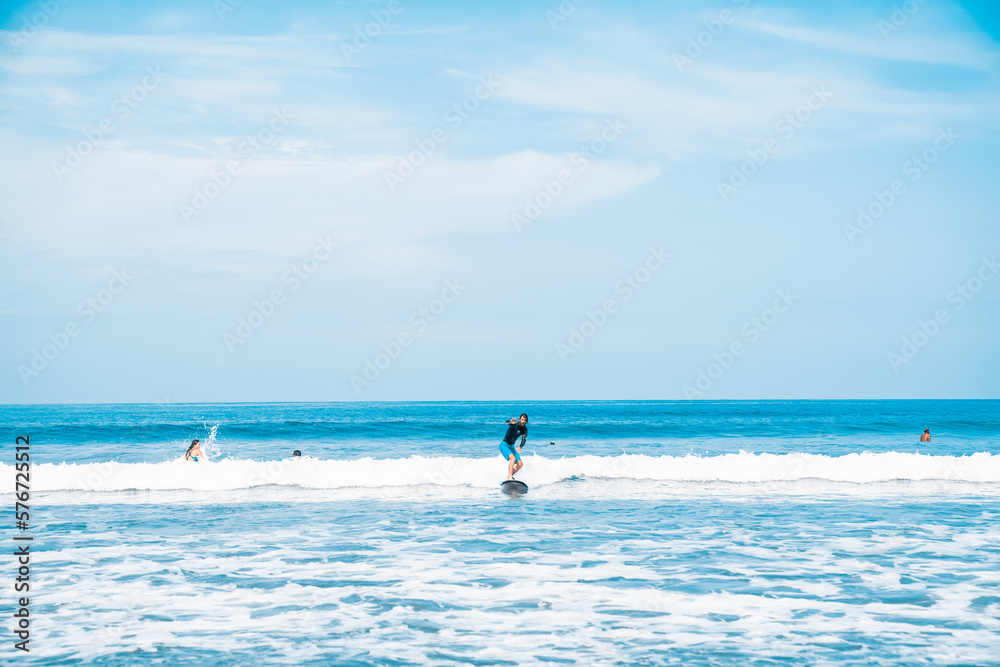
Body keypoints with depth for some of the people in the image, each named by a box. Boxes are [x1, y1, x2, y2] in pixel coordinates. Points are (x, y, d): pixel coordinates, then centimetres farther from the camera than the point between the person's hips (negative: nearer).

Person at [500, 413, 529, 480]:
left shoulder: (525, 429, 1)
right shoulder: (515, 424, -17)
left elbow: (524, 439, -11)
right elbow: (507, 423, -37)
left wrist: (520, 447, -32)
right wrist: (510, 423, -62)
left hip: (511, 447, 7)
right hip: (504, 445, -7)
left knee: (520, 464, 0)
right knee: (513, 458, -30)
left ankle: (509, 476, 15)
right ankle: (509, 477, -34)